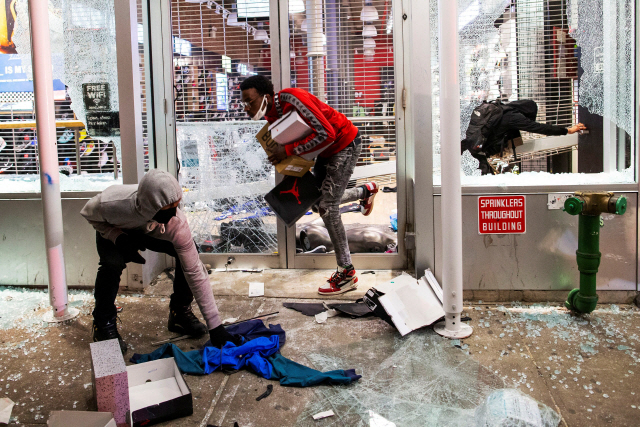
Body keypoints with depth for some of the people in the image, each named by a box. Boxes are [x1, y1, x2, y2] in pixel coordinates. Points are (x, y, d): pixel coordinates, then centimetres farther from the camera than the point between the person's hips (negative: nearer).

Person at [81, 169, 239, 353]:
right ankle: (103, 324, -9)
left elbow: (196, 273, -32)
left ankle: (180, 312, 1)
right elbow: (88, 213, -17)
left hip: (149, 233, 2)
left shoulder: (178, 224, -38)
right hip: (113, 230, -1)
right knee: (113, 262, -33)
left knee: (189, 253, -23)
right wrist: (118, 238, -36)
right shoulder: (110, 203, -43)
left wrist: (215, 326, -32)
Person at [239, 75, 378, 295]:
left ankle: (347, 273, -1)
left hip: (345, 143, -9)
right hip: (327, 151, 9)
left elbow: (326, 134, -34)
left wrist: (289, 150, -32)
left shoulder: (291, 99, -31)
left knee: (327, 207, -11)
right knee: (319, 200, 15)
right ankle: (366, 191, 39)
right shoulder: (272, 115, -3)